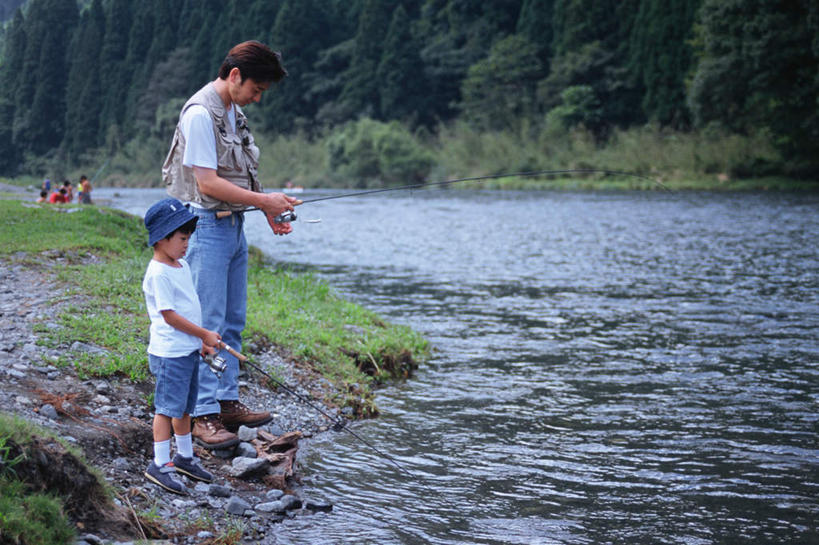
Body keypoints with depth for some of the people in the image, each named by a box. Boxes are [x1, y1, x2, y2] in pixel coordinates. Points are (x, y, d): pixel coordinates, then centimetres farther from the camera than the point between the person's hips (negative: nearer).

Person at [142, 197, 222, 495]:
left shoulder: (182, 266, 13)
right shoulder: (159, 273, -17)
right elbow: (169, 315, -18)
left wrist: (202, 339, 13)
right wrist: (204, 335, -12)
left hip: (189, 349, 9)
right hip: (170, 352, -9)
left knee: (185, 405, 18)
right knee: (167, 406, -5)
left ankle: (185, 457, 29)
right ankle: (159, 465, 0)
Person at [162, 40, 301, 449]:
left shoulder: (233, 112, 13)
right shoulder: (200, 114, -16)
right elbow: (208, 183, -20)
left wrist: (268, 208, 7)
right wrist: (264, 200, -15)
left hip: (233, 226, 9)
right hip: (206, 226, -9)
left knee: (232, 321, 12)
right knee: (208, 323, -8)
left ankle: (227, 401, 19)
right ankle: (202, 414, -3)